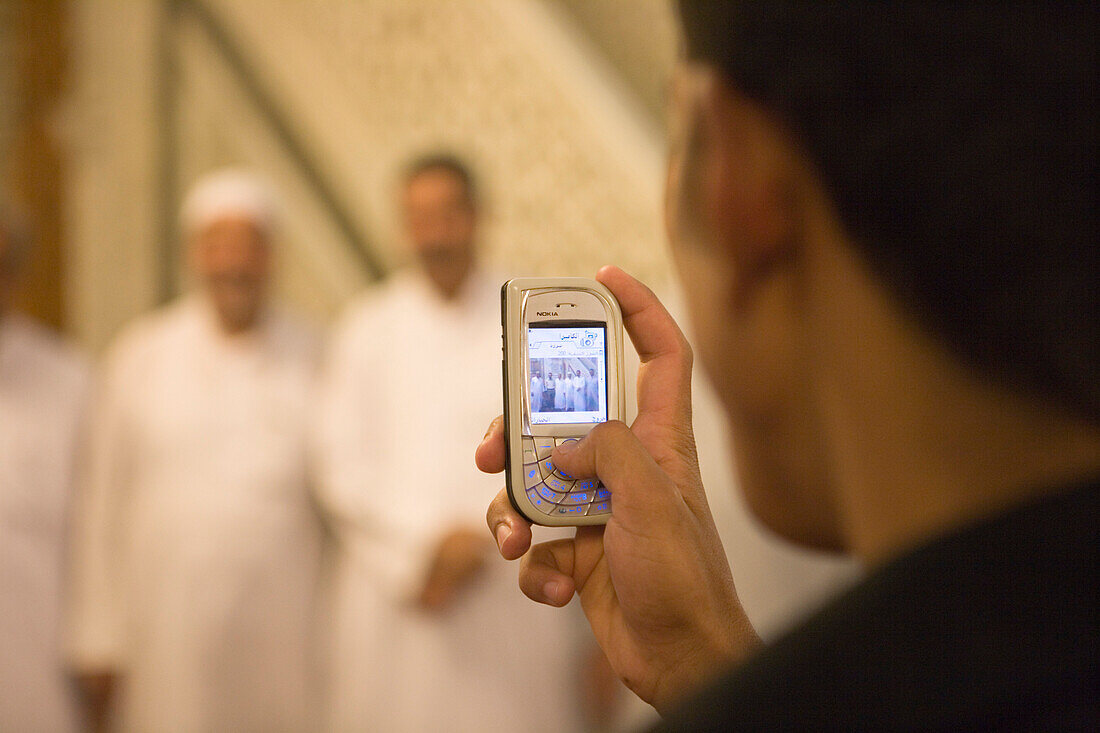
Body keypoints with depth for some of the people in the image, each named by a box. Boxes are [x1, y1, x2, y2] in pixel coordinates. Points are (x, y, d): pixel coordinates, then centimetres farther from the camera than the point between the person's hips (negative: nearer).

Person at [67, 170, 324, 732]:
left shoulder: (313, 357, 5)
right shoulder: (139, 355, 5)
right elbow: (104, 504, 5)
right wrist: (99, 641, 3)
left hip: (286, 637, 0)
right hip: (167, 636, 0)